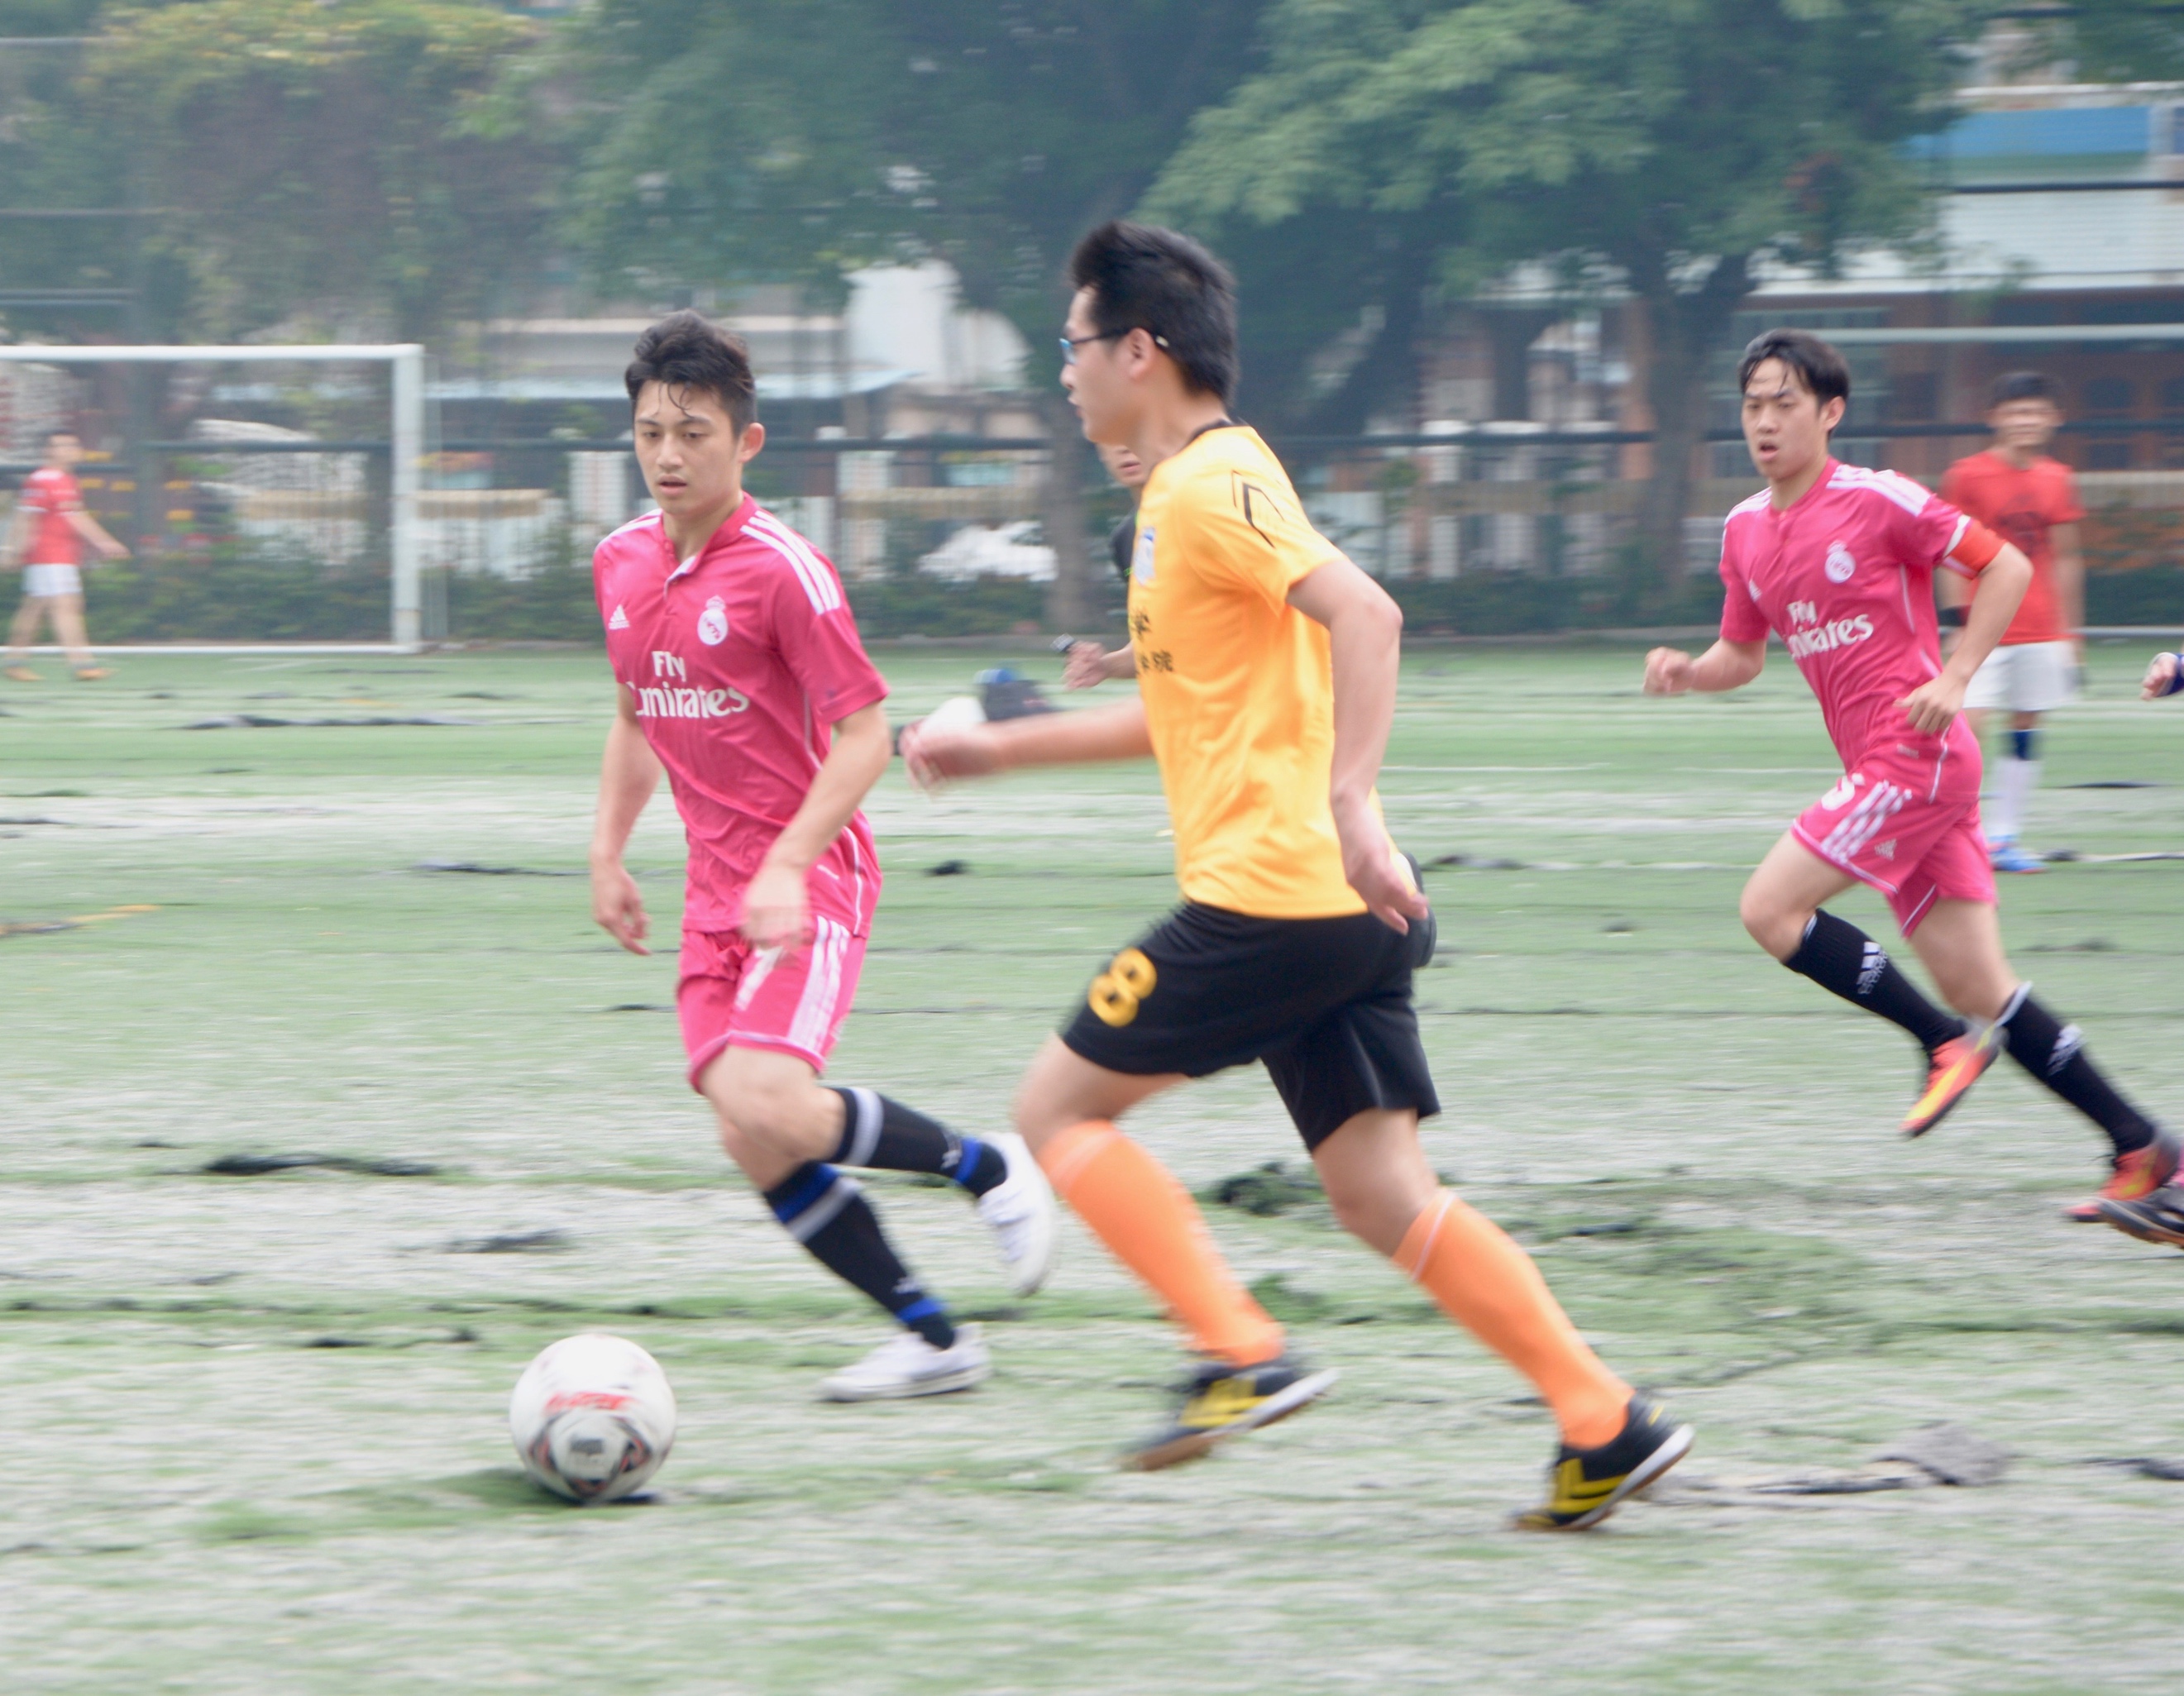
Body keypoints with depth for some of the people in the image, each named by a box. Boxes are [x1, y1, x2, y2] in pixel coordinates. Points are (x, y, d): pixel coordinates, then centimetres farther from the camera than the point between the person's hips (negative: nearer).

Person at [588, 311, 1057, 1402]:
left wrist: (788, 867, -23)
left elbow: (864, 735, -14)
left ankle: (989, 1169, 0)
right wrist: (607, 853, 15)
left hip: (811, 877, -7)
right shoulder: (622, 566, 8)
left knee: (772, 1108, -24)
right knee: (754, 1145, -4)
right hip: (715, 890, 7)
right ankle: (932, 1338, 8)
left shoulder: (782, 572, -13)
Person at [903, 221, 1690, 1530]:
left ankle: (1244, 1355, -7)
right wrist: (1001, 749, 39)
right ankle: (1608, 1428, -5)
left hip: (1269, 888, -9)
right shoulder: (1194, 490, 22)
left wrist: (1351, 806, -32)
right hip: (1341, 913, 9)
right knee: (1382, 1194, 4)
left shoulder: (1209, 488, -9)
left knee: (1059, 1108, 1)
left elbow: (1364, 614, -24)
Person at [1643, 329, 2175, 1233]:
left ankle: (1947, 1044, -3)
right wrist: (1686, 672, 2)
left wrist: (1955, 680, -14)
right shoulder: (1747, 530, 13)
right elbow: (1742, 655, 24)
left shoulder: (1877, 500, -9)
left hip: (1916, 754, -8)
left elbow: (2006, 565, -6)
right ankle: (2139, 1148, 8)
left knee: (1770, 907, -14)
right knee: (1974, 982, 4)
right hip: (1881, 771, 8)